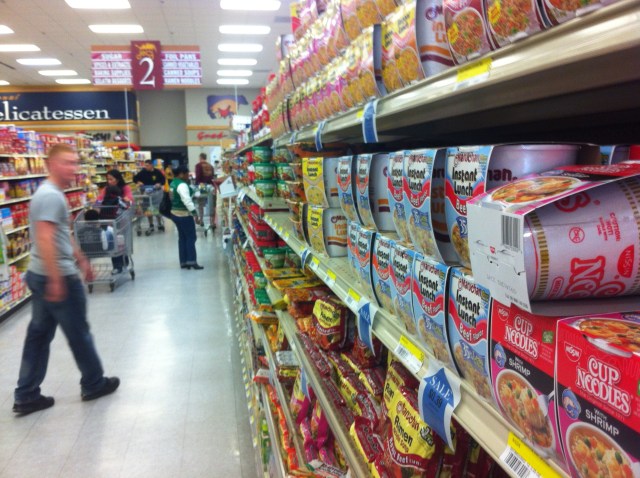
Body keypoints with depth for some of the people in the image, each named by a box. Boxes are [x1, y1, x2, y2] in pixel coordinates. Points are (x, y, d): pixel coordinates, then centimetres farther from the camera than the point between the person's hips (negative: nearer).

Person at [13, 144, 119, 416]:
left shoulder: (52, 193, 15)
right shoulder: (51, 195, -18)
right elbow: (44, 239, -27)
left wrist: (81, 260, 30)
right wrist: (56, 279, -28)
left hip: (40, 276, 10)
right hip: (57, 277, -10)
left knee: (39, 334, 13)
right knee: (79, 333, 6)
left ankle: (26, 396, 19)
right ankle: (94, 384, 23)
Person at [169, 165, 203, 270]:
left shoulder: (173, 183, 11)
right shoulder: (182, 185, -20)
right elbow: (187, 201, -29)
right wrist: (195, 214, -30)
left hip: (175, 213, 10)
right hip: (184, 215, -10)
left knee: (182, 237, 12)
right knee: (191, 237, -3)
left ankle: (183, 262, 13)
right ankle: (191, 261, -4)